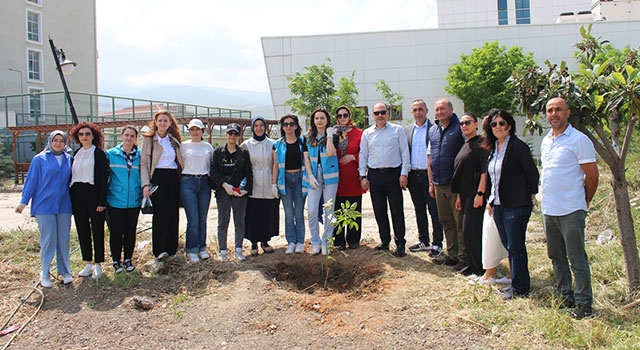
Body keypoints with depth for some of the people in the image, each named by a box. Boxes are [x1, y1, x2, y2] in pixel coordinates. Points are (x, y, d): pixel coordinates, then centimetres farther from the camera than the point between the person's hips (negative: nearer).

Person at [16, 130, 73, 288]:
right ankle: (45, 274, 12)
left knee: (64, 240, 7)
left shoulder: (69, 159, 7)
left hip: (64, 206, 3)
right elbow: (31, 181, 1)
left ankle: (65, 271, 18)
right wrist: (24, 201, -1)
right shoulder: (40, 159, 0)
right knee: (48, 240, 0)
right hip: (44, 206, -2)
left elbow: (71, 180, 10)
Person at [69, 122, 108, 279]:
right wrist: (71, 196, 7)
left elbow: (103, 177, -8)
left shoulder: (99, 153, -3)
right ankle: (88, 263, 18)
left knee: (97, 229, 1)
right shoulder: (76, 154, 14)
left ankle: (98, 264, 9)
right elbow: (72, 175, 15)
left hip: (93, 193, -6)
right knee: (82, 229, 9)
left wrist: (102, 201, -14)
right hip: (77, 194, 6)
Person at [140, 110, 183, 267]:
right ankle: (159, 253, -17)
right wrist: (145, 184, -11)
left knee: (173, 213, 1)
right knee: (162, 212, -19)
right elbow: (143, 163, 0)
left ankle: (171, 249, 12)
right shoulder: (149, 139, 6)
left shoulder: (174, 140, 17)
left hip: (173, 179, 4)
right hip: (157, 178, -4)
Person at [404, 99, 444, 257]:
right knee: (419, 210, 14)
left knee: (434, 211, 2)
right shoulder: (407, 130, 10)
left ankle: (437, 244, 11)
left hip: (429, 175, -5)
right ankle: (423, 241, 25)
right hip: (413, 175, 5)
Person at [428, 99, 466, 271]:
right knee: (446, 221, 13)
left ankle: (464, 257, 8)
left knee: (460, 222, 0)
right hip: (439, 184, 7)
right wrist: (431, 182, 14)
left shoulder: (459, 128, -6)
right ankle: (452, 255, 24)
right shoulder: (432, 131, 13)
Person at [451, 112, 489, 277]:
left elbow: (485, 170, -17)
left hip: (476, 195, -9)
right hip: (466, 194, 9)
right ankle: (473, 265, 22)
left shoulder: (481, 143, -10)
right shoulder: (465, 145, 17)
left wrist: (480, 193, -22)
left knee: (471, 231, -6)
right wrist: (459, 196, 19)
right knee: (468, 231, 12)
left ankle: (480, 267, 6)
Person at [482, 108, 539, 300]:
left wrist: (530, 194, -1)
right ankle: (517, 282, 27)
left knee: (515, 247, 0)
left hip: (516, 206, -8)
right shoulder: (493, 148, 12)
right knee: (508, 246, 14)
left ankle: (520, 288, 12)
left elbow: (532, 173, -11)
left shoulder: (517, 146, -13)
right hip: (498, 205, 8)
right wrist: (491, 200, 14)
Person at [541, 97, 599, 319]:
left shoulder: (579, 140, -10)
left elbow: (592, 176, -7)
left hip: (570, 211, -7)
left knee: (577, 259, -1)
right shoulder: (546, 141, 12)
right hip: (548, 209, 7)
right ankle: (566, 297, 28)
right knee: (556, 257, 15)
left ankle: (584, 304, 10)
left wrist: (583, 202, 3)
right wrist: (548, 200, 16)